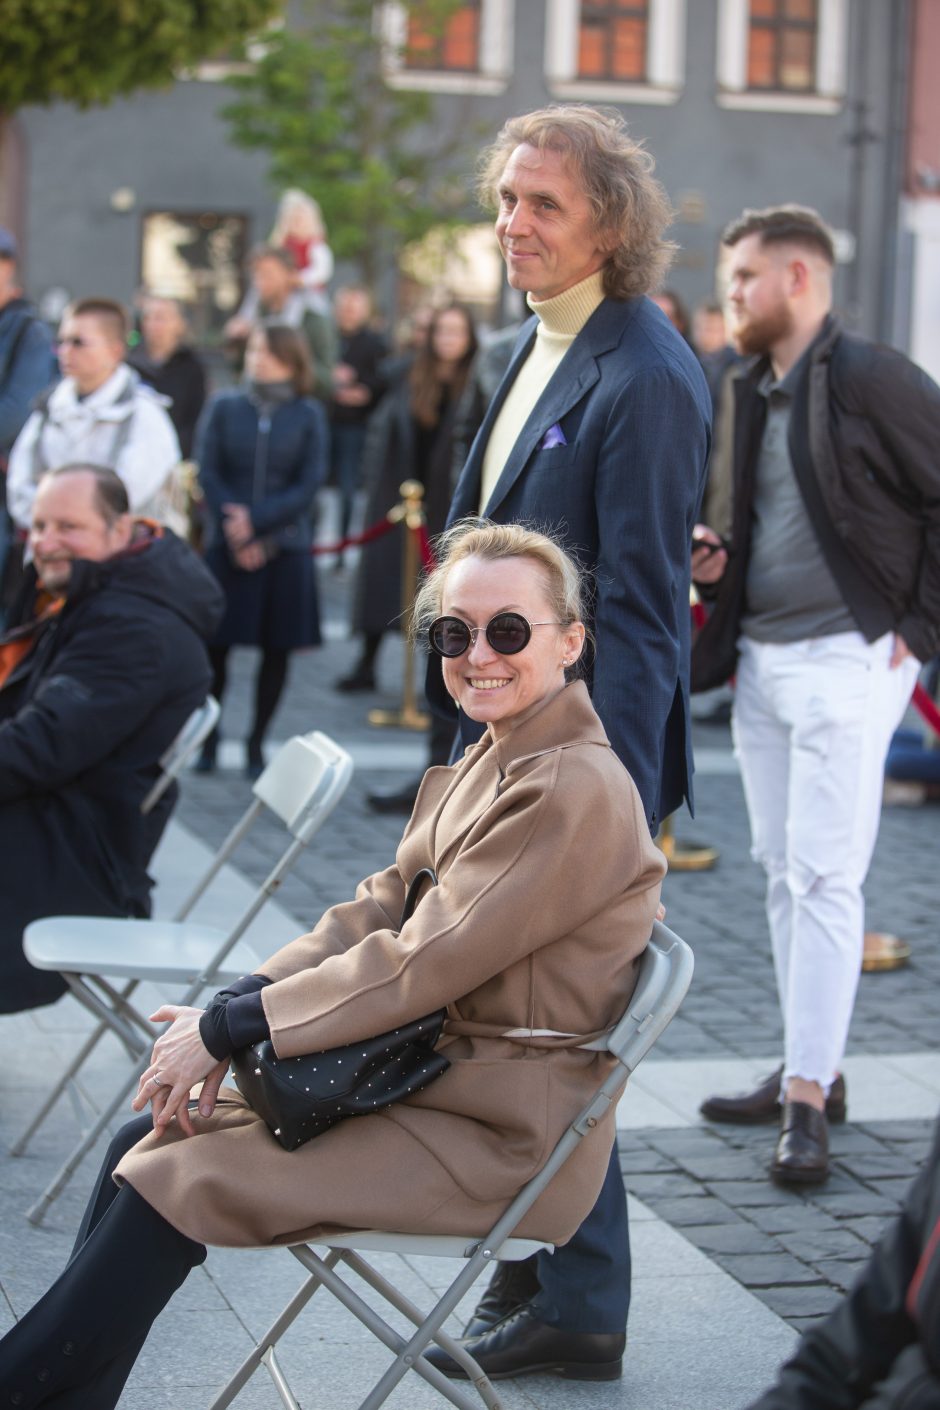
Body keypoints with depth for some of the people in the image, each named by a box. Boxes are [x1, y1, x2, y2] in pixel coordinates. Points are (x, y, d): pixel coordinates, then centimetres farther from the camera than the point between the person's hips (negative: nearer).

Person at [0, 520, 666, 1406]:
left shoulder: (574, 789, -20)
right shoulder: (493, 762, 11)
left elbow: (427, 960, -22)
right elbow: (379, 911, 8)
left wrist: (229, 1029, -17)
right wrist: (236, 1005, -7)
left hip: (498, 1132, -9)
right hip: (431, 1075, 9)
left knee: (171, 1186, -13)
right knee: (144, 1144, 4)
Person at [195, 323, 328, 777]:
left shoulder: (308, 415, 3)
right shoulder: (224, 407, 5)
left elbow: (310, 483, -4)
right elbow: (207, 472, 0)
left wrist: (256, 521, -13)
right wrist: (232, 523, -14)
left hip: (286, 548, 0)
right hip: (227, 548, 0)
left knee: (277, 650, 3)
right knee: (216, 645, -1)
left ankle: (257, 743, 15)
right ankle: (208, 737, 13)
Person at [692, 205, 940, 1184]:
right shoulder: (754, 391, 14)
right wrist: (717, 558, 5)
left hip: (844, 661, -8)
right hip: (760, 660, 9)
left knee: (824, 879, -9)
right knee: (783, 875, 12)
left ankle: (808, 1100, -6)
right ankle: (810, 1070, 21)